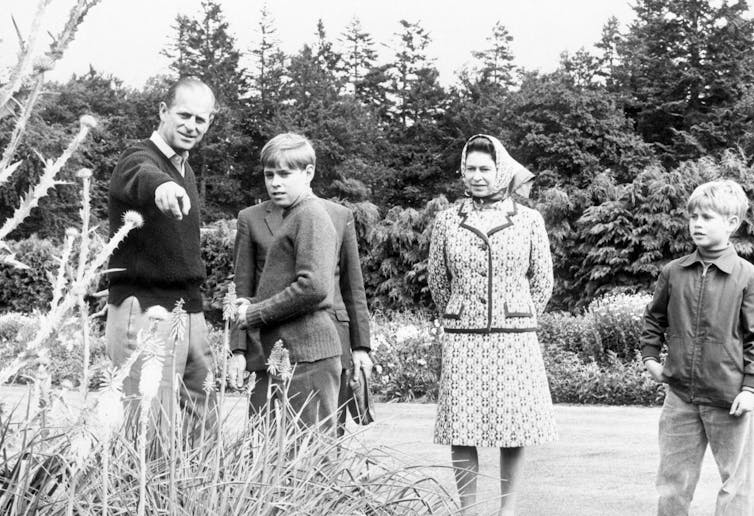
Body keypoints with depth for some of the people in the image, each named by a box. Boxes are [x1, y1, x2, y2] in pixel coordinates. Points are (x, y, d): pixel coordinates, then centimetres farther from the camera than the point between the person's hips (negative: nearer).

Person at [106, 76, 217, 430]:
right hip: (145, 311, -8)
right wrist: (160, 185, -58)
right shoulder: (139, 158, -10)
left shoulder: (186, 170, 17)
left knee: (203, 423, 8)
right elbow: (140, 176, -36)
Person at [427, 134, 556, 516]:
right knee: (461, 431, -1)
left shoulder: (528, 220, 3)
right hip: (461, 340, 0)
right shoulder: (447, 221, 4)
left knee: (514, 427, 2)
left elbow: (542, 281, 11)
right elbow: (437, 282, 14)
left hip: (515, 339, 0)